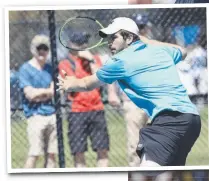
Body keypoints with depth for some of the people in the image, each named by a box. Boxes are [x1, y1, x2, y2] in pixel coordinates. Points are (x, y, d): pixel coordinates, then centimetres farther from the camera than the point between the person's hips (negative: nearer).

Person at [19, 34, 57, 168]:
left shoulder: (50, 69, 15)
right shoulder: (25, 69, -1)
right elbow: (30, 94, -11)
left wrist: (39, 94, -9)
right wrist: (48, 91, 2)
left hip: (52, 115, 5)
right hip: (36, 115, -5)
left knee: (52, 154, 4)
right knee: (34, 154, -10)